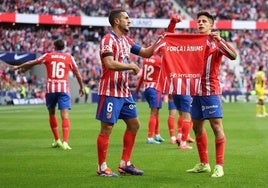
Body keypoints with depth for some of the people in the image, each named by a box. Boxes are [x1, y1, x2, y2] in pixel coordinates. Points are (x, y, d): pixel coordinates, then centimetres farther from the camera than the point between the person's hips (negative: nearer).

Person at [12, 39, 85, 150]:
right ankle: (65, 142, -22)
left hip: (50, 88, 1)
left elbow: (31, 63, 18)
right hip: (64, 89, -1)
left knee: (51, 113, 20)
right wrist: (81, 87, 29)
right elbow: (77, 74, 14)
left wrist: (18, 67, 32)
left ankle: (57, 140, 24)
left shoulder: (48, 56, 9)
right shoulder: (69, 58, 8)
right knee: (65, 115, -8)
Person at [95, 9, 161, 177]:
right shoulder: (108, 40, -13)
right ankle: (102, 168, 4)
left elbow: (146, 53, 20)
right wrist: (132, 66, -15)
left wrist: (160, 41, 7)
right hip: (110, 92, -9)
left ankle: (125, 164, 19)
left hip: (124, 92, 9)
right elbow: (110, 64, -25)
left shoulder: (126, 40, 13)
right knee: (107, 128, -4)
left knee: (134, 124, 12)